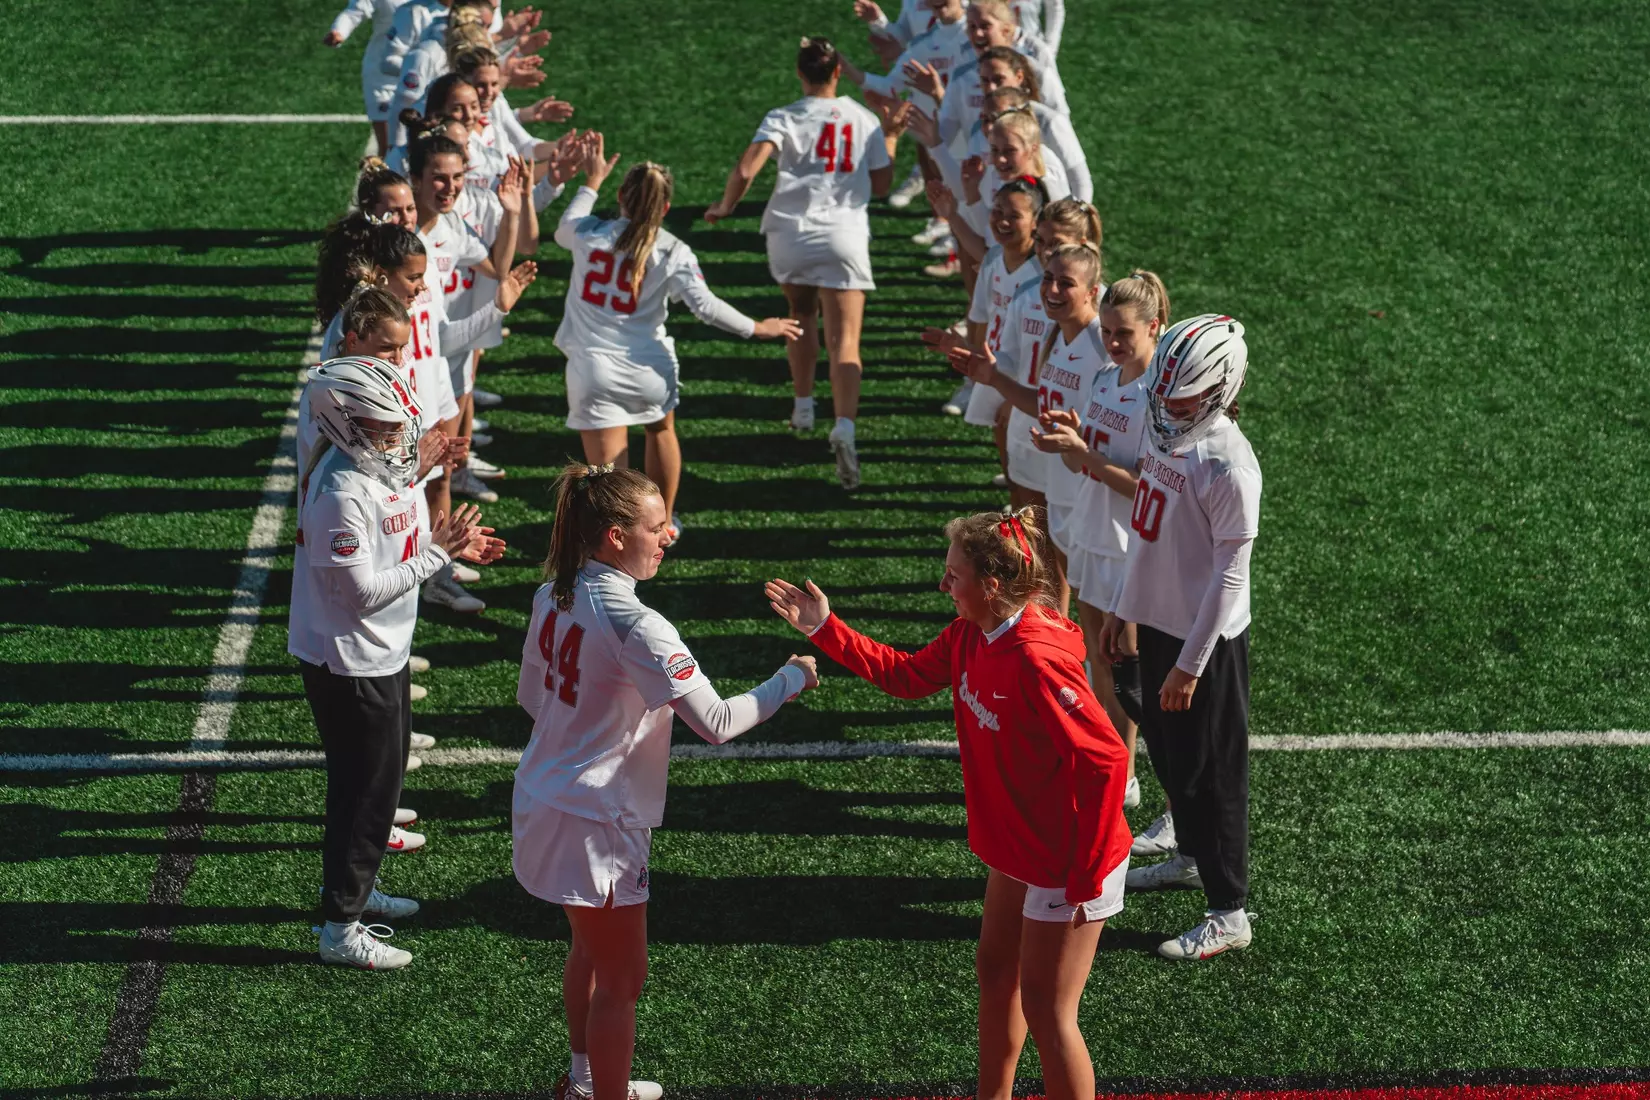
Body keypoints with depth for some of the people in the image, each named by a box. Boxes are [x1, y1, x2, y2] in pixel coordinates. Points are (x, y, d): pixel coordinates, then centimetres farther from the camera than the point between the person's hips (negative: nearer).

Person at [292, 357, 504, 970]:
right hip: (349, 663, -10)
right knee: (366, 788, 0)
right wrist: (437, 553, -22)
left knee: (381, 774, 23)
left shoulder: (376, 467, 2)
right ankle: (340, 930, 12)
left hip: (382, 651, 10)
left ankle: (351, 884, 42)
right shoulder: (340, 494, -28)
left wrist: (451, 548, 0)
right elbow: (363, 593, -27)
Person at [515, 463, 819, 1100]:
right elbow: (717, 724, -25)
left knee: (591, 950, 29)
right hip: (595, 826, -9)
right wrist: (790, 680, -12)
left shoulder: (553, 597, 0)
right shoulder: (637, 626, -25)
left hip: (542, 803, 9)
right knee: (622, 980, 6)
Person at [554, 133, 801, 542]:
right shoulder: (672, 252, -5)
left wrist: (591, 182, 36)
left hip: (594, 372, -1)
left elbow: (564, 229, 25)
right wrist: (757, 328, -3)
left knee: (608, 470, -5)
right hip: (649, 368, 1)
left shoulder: (588, 234, 0)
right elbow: (704, 304, -15)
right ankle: (663, 524, 48)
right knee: (661, 431, 32)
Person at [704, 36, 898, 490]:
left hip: (790, 235, 1)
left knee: (802, 315, 28)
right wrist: (891, 139, 27)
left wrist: (723, 208, 3)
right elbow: (880, 185, 13)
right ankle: (844, 427, -28)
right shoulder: (863, 119, 7)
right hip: (844, 236, -1)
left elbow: (746, 170, -14)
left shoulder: (783, 119, 1)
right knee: (844, 341, -7)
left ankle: (803, 409, 33)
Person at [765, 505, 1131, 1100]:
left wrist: (1084, 877, -24)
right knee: (995, 968, 24)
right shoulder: (970, 635, -3)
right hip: (1018, 848, 10)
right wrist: (826, 630, 6)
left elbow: (1105, 760, -29)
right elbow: (906, 675, 14)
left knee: (1045, 1008, 0)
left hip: (1068, 864, -10)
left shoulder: (1038, 659, -31)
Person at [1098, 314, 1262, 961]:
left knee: (1209, 772, 2)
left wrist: (1190, 665, -19)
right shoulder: (1164, 430, 1)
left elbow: (1229, 577, -22)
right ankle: (1191, 858, 46)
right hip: (1157, 620, 8)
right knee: (1167, 753, 24)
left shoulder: (1227, 465, -25)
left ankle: (1229, 913, 13)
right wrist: (1121, 610, 18)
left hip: (1205, 638, -8)